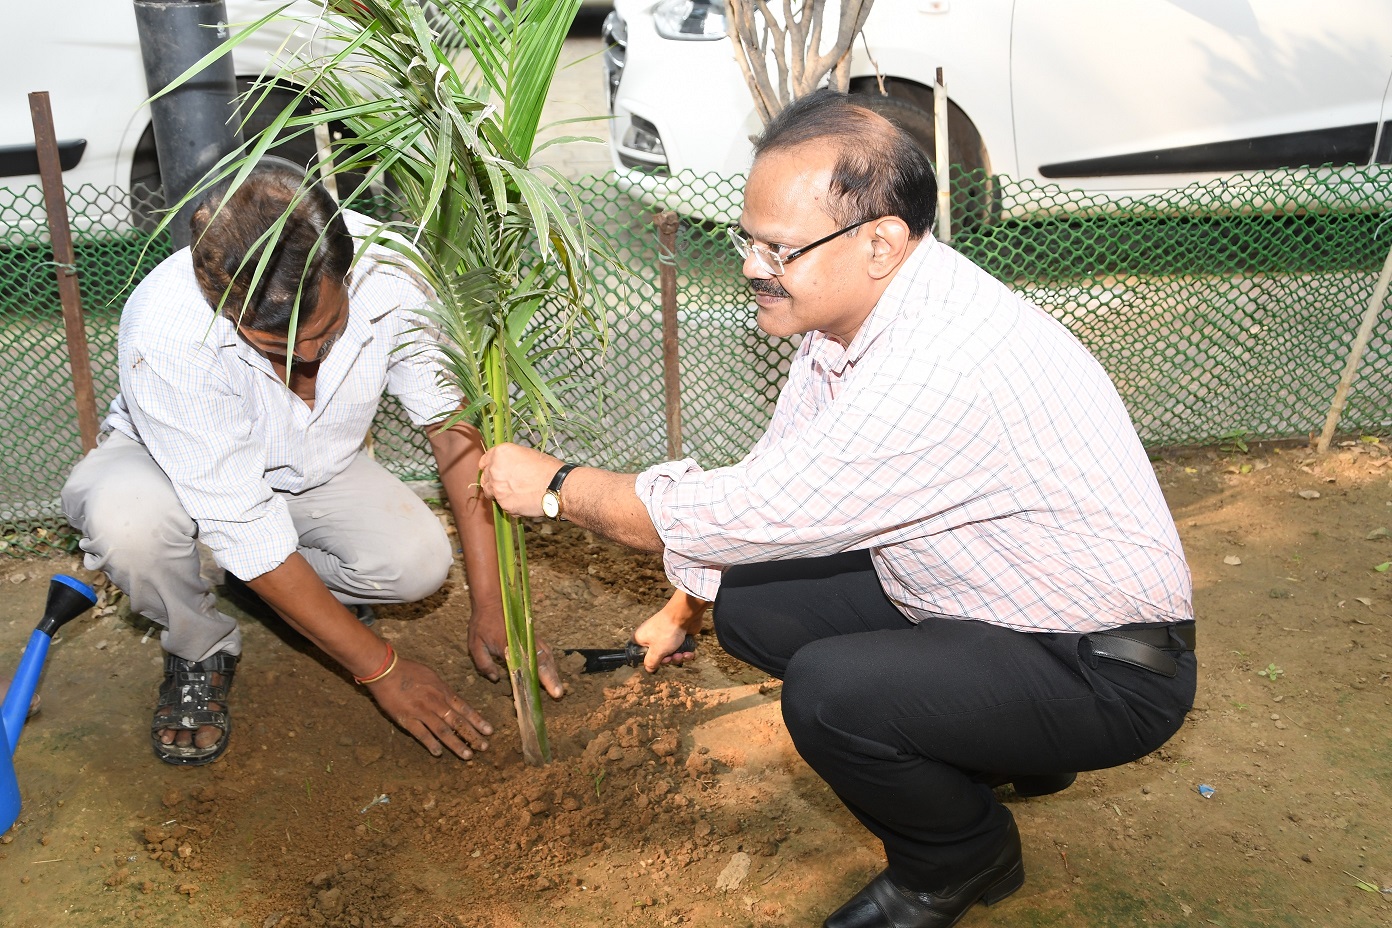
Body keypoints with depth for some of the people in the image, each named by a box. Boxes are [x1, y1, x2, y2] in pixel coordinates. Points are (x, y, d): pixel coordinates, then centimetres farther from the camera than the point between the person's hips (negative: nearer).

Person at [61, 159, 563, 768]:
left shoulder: (384, 268, -31)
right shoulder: (164, 334, -40)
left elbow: (452, 426, -21)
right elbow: (244, 529, -34)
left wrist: (491, 603, -25)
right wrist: (379, 669, -30)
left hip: (310, 465, 3)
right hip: (171, 463, -2)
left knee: (418, 561, -23)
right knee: (127, 515, -37)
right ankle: (200, 651, -3)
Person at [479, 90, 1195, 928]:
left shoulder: (944, 366, -35)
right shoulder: (848, 304, -5)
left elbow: (745, 513, -27)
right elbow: (766, 486, 9)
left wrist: (558, 486, -12)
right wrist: (684, 609, 16)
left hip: (1109, 670, -8)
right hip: (972, 597, 9)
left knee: (829, 692, -29)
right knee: (749, 604, 3)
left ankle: (961, 860, 5)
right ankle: (997, 747, 17)